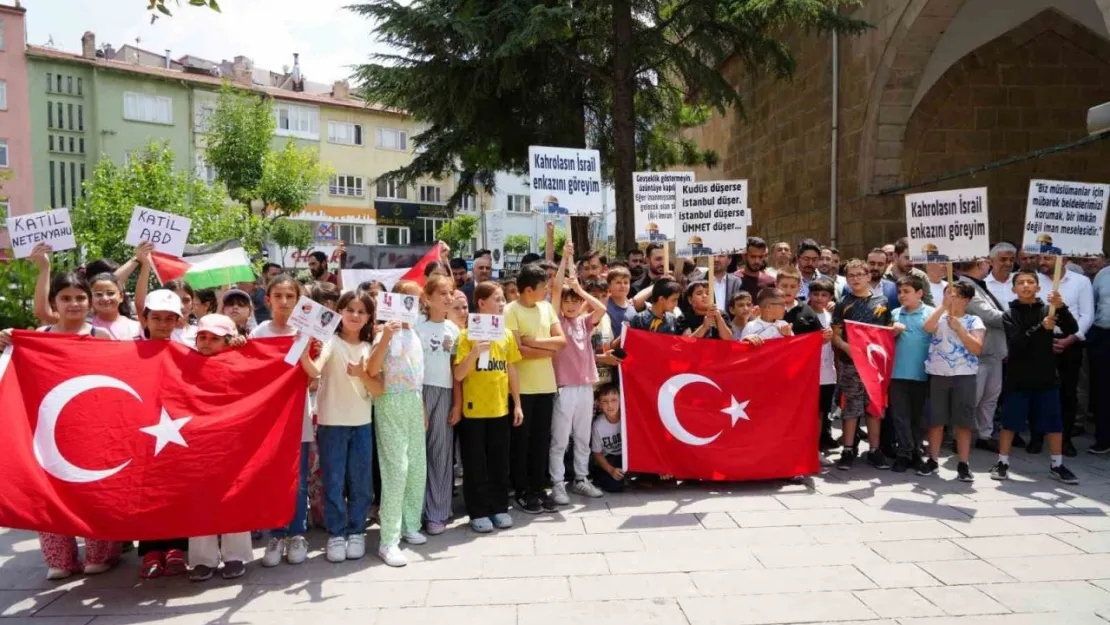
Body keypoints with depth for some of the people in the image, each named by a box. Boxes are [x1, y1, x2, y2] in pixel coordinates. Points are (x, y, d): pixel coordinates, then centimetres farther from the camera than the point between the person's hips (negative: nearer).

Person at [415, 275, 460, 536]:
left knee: (441, 451, 5)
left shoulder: (453, 328, 11)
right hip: (419, 390, -3)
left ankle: (437, 513, 12)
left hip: (445, 392, 4)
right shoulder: (417, 324, -2)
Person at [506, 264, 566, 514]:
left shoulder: (547, 307, 8)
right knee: (521, 440, 6)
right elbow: (517, 350, -17)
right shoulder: (511, 311, -10)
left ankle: (538, 488, 22)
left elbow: (562, 341, 2)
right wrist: (548, 351, -7)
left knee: (542, 439, 11)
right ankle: (522, 491, 16)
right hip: (522, 386, -5)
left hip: (546, 384, 5)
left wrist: (534, 341, -11)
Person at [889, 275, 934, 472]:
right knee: (900, 415, 2)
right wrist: (893, 333, -6)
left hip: (921, 373, -2)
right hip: (897, 372, 2)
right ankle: (904, 453, 7)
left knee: (918, 415, 10)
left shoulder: (931, 313, -2)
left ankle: (916, 452, 22)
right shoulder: (894, 314, 8)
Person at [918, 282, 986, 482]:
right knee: (936, 420, 7)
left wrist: (958, 328, -12)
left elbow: (977, 349, -8)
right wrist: (943, 305, -17)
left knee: (963, 422, 1)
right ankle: (933, 460, 18)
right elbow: (927, 327, -17)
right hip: (938, 375, 1)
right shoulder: (939, 317, 6)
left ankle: (963, 464, 10)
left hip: (964, 376, -1)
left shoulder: (974, 321, 3)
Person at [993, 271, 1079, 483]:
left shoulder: (1047, 309, 3)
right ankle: (1003, 463, 13)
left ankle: (1056, 465, 20)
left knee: (1054, 423, 7)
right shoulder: (1010, 314, -1)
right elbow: (1016, 343, -15)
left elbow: (1072, 329, -12)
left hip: (1046, 376, 2)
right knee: (1010, 422, 3)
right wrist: (1041, 327, -28)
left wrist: (1061, 307, -29)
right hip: (1018, 377, -2)